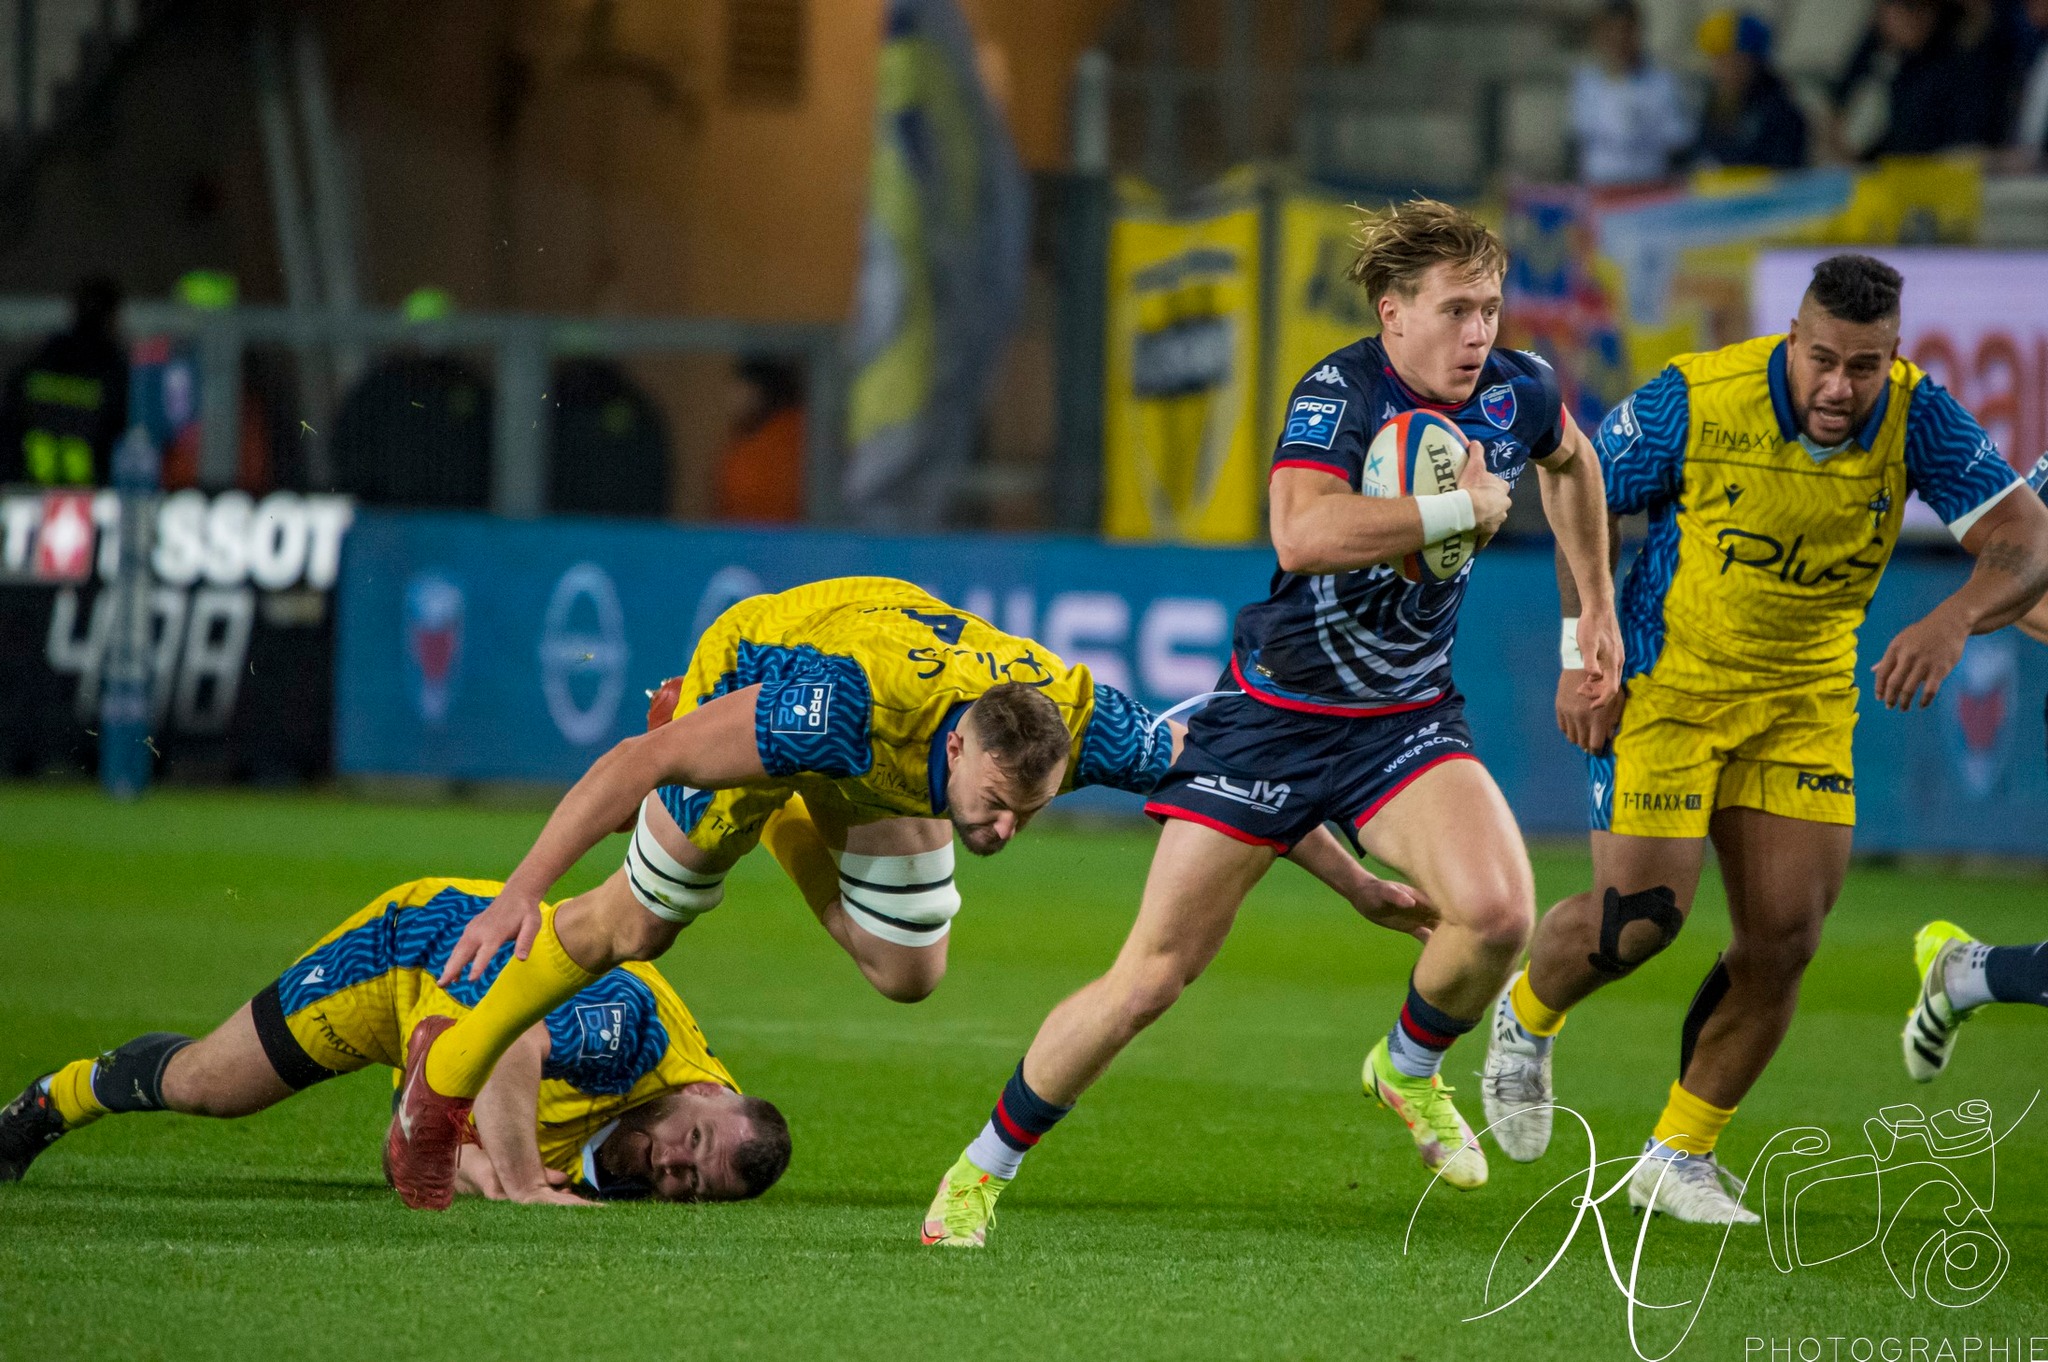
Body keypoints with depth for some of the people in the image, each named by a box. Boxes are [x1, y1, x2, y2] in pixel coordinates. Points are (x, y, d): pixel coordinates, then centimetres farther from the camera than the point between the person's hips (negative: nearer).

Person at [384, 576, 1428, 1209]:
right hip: (748, 664, -4)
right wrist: (519, 892, -44)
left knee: (906, 973, 7)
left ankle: (787, 822, 33)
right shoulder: (845, 703, -48)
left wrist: (1358, 884, -12)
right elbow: (639, 764, -42)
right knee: (635, 928, 5)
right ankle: (445, 1075, 28)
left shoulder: (1078, 722, -37)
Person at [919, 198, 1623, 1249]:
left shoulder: (1517, 393, -3)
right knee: (1149, 978, -4)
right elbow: (1303, 532, -39)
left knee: (1498, 911, -25)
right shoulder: (1340, 392, -20)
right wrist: (1462, 508, -30)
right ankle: (984, 1167, 16)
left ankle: (1411, 1068, 8)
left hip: (1405, 720, 4)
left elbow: (1571, 460, 24)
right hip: (1274, 715, -4)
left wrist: (1595, 608, 22)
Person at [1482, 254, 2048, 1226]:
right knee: (1641, 913, -12)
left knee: (1785, 937, -2)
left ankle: (1680, 1156, 16)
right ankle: (1526, 1016, 23)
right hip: (1667, 678, -3)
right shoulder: (1695, 401, -22)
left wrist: (1955, 620, -42)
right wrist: (1582, 656, -12)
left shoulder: (1917, 418, -16)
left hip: (1806, 698, 3)